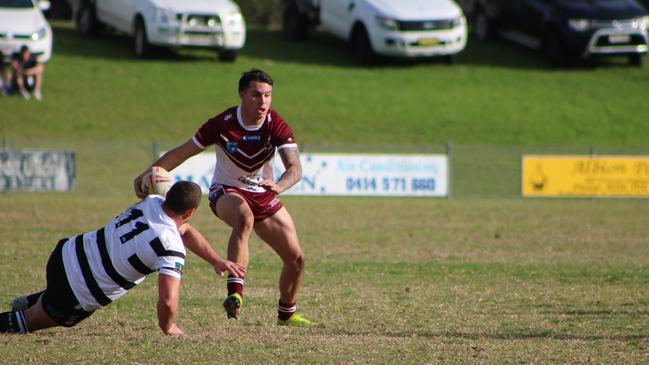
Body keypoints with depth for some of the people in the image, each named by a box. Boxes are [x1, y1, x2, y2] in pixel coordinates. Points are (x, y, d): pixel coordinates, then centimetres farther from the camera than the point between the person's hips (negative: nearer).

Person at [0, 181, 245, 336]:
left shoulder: (152, 202, -3)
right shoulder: (171, 247, -26)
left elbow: (185, 230, 18)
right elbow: (168, 301, -34)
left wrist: (217, 261, 19)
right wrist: (168, 327, -12)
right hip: (77, 296, -6)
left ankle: (30, 302, 40)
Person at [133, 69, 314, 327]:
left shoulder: (276, 125, -17)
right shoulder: (223, 124, -20)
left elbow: (295, 167, -27)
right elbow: (182, 152, -13)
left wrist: (278, 186, -50)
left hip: (263, 195, 4)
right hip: (226, 191, -4)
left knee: (296, 258, 2)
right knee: (244, 218, -41)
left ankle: (287, 313, 28)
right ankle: (235, 293, -48)